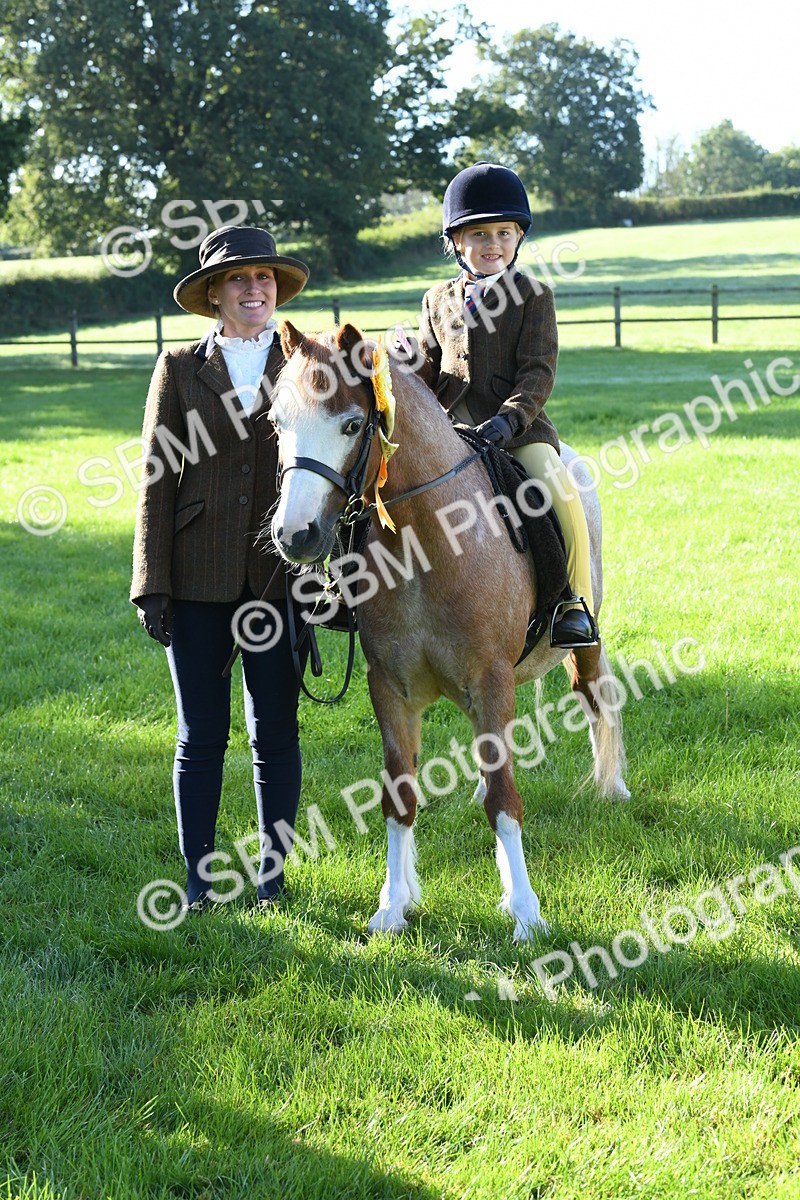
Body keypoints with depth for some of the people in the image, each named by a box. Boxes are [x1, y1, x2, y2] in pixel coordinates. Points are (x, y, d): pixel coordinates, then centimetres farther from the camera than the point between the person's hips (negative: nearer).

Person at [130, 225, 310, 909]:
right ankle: (199, 876, 17)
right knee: (200, 737, 5)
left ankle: (272, 873, 19)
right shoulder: (180, 368, 5)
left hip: (280, 578, 0)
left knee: (276, 733, 7)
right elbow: (157, 482, 3)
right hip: (199, 580, 0)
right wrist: (152, 586, -4)